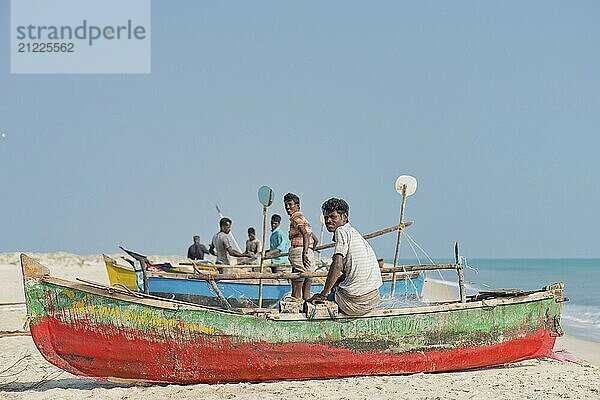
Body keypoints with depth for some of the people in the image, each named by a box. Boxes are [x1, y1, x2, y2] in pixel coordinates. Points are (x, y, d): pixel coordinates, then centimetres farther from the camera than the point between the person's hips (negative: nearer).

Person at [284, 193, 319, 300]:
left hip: (299, 253, -9)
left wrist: (305, 253, -33)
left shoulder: (296, 219, -6)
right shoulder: (303, 218, 24)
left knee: (296, 290, -11)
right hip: (310, 255, 9)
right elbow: (315, 239, 30)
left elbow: (306, 234, -23)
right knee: (306, 292, 7)